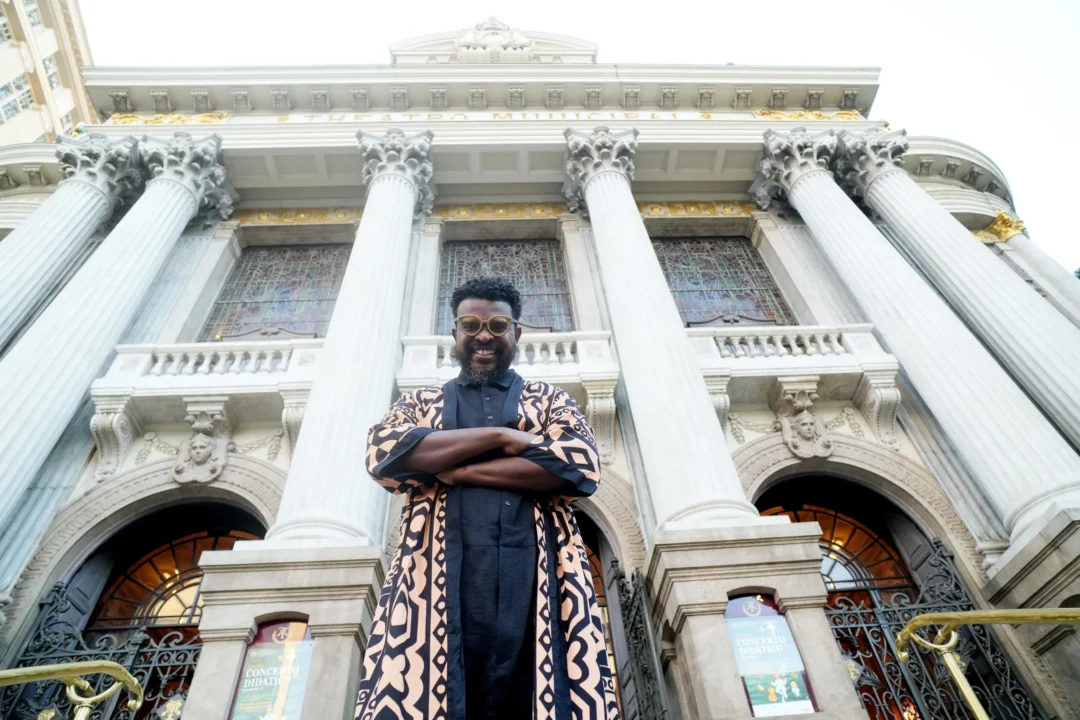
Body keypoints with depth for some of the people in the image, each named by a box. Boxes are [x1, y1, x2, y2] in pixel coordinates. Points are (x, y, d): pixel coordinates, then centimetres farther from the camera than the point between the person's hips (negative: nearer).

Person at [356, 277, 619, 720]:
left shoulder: (550, 400, 18)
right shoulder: (419, 403, 21)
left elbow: (580, 465, -2)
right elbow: (384, 453, -1)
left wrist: (450, 468, -5)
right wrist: (501, 436, -5)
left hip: (537, 583, 0)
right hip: (439, 581, 1)